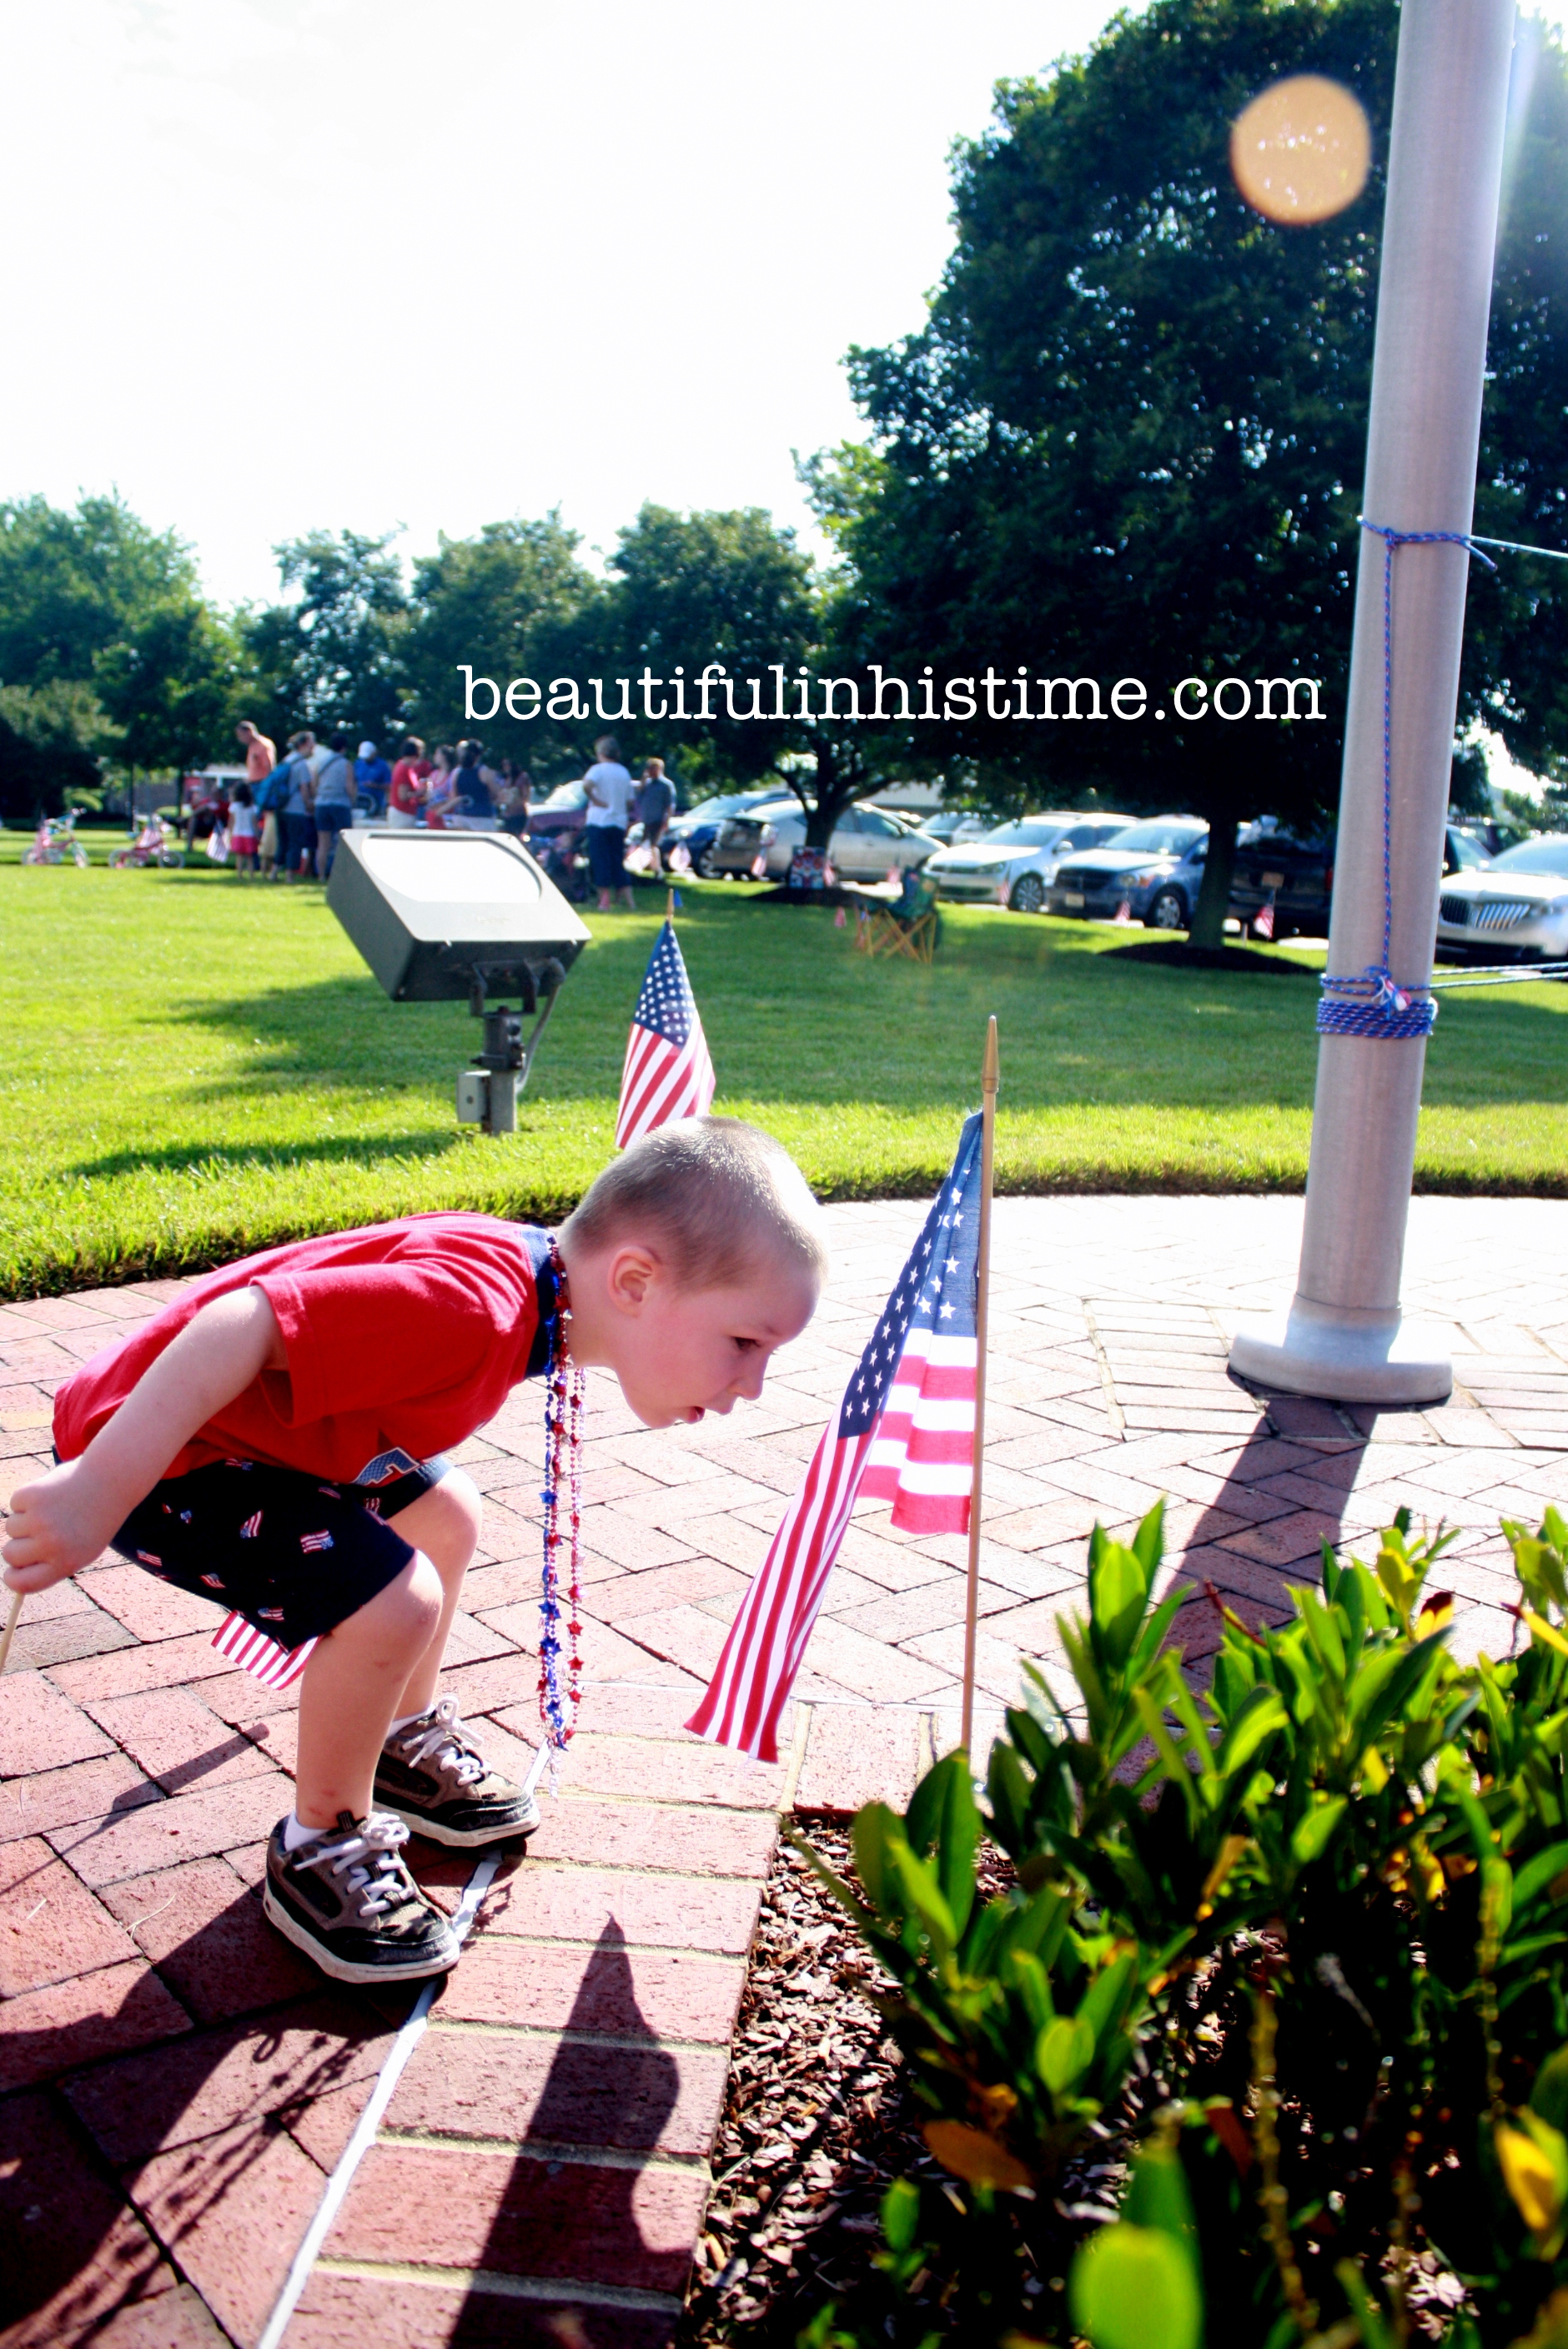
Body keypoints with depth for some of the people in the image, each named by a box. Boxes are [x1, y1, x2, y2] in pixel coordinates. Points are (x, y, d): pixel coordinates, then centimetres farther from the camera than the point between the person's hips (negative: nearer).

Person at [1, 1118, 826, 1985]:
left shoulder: (525, 1278, -4)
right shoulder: (471, 1310, -35)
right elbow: (239, 1327, -38)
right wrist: (96, 1495, -35)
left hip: (251, 1422, 10)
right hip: (148, 1447, -9)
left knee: (445, 1517, 17)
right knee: (393, 1600, -19)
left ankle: (403, 1747, 38)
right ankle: (321, 1848, 6)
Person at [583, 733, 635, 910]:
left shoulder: (598, 769, -6)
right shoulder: (624, 772, 12)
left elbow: (586, 785, -27)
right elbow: (630, 802, 13)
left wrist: (595, 800, -14)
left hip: (600, 821, -5)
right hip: (619, 822, 5)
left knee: (601, 862, -1)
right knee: (618, 864, 10)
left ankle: (605, 901, -3)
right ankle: (630, 901, 4)